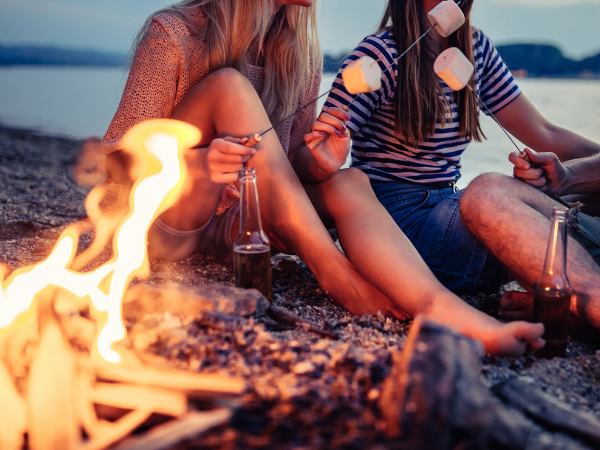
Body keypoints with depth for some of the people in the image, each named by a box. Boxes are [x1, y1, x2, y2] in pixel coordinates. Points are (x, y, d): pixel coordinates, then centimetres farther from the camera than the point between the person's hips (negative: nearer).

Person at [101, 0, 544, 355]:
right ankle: (335, 271, -31)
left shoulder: (302, 54, 3)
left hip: (244, 226, 4)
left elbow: (290, 166, 8)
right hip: (168, 220, -4)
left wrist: (318, 164, -18)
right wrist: (195, 163, -35)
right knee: (231, 84, -26)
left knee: (349, 181, -22)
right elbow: (116, 157, -14)